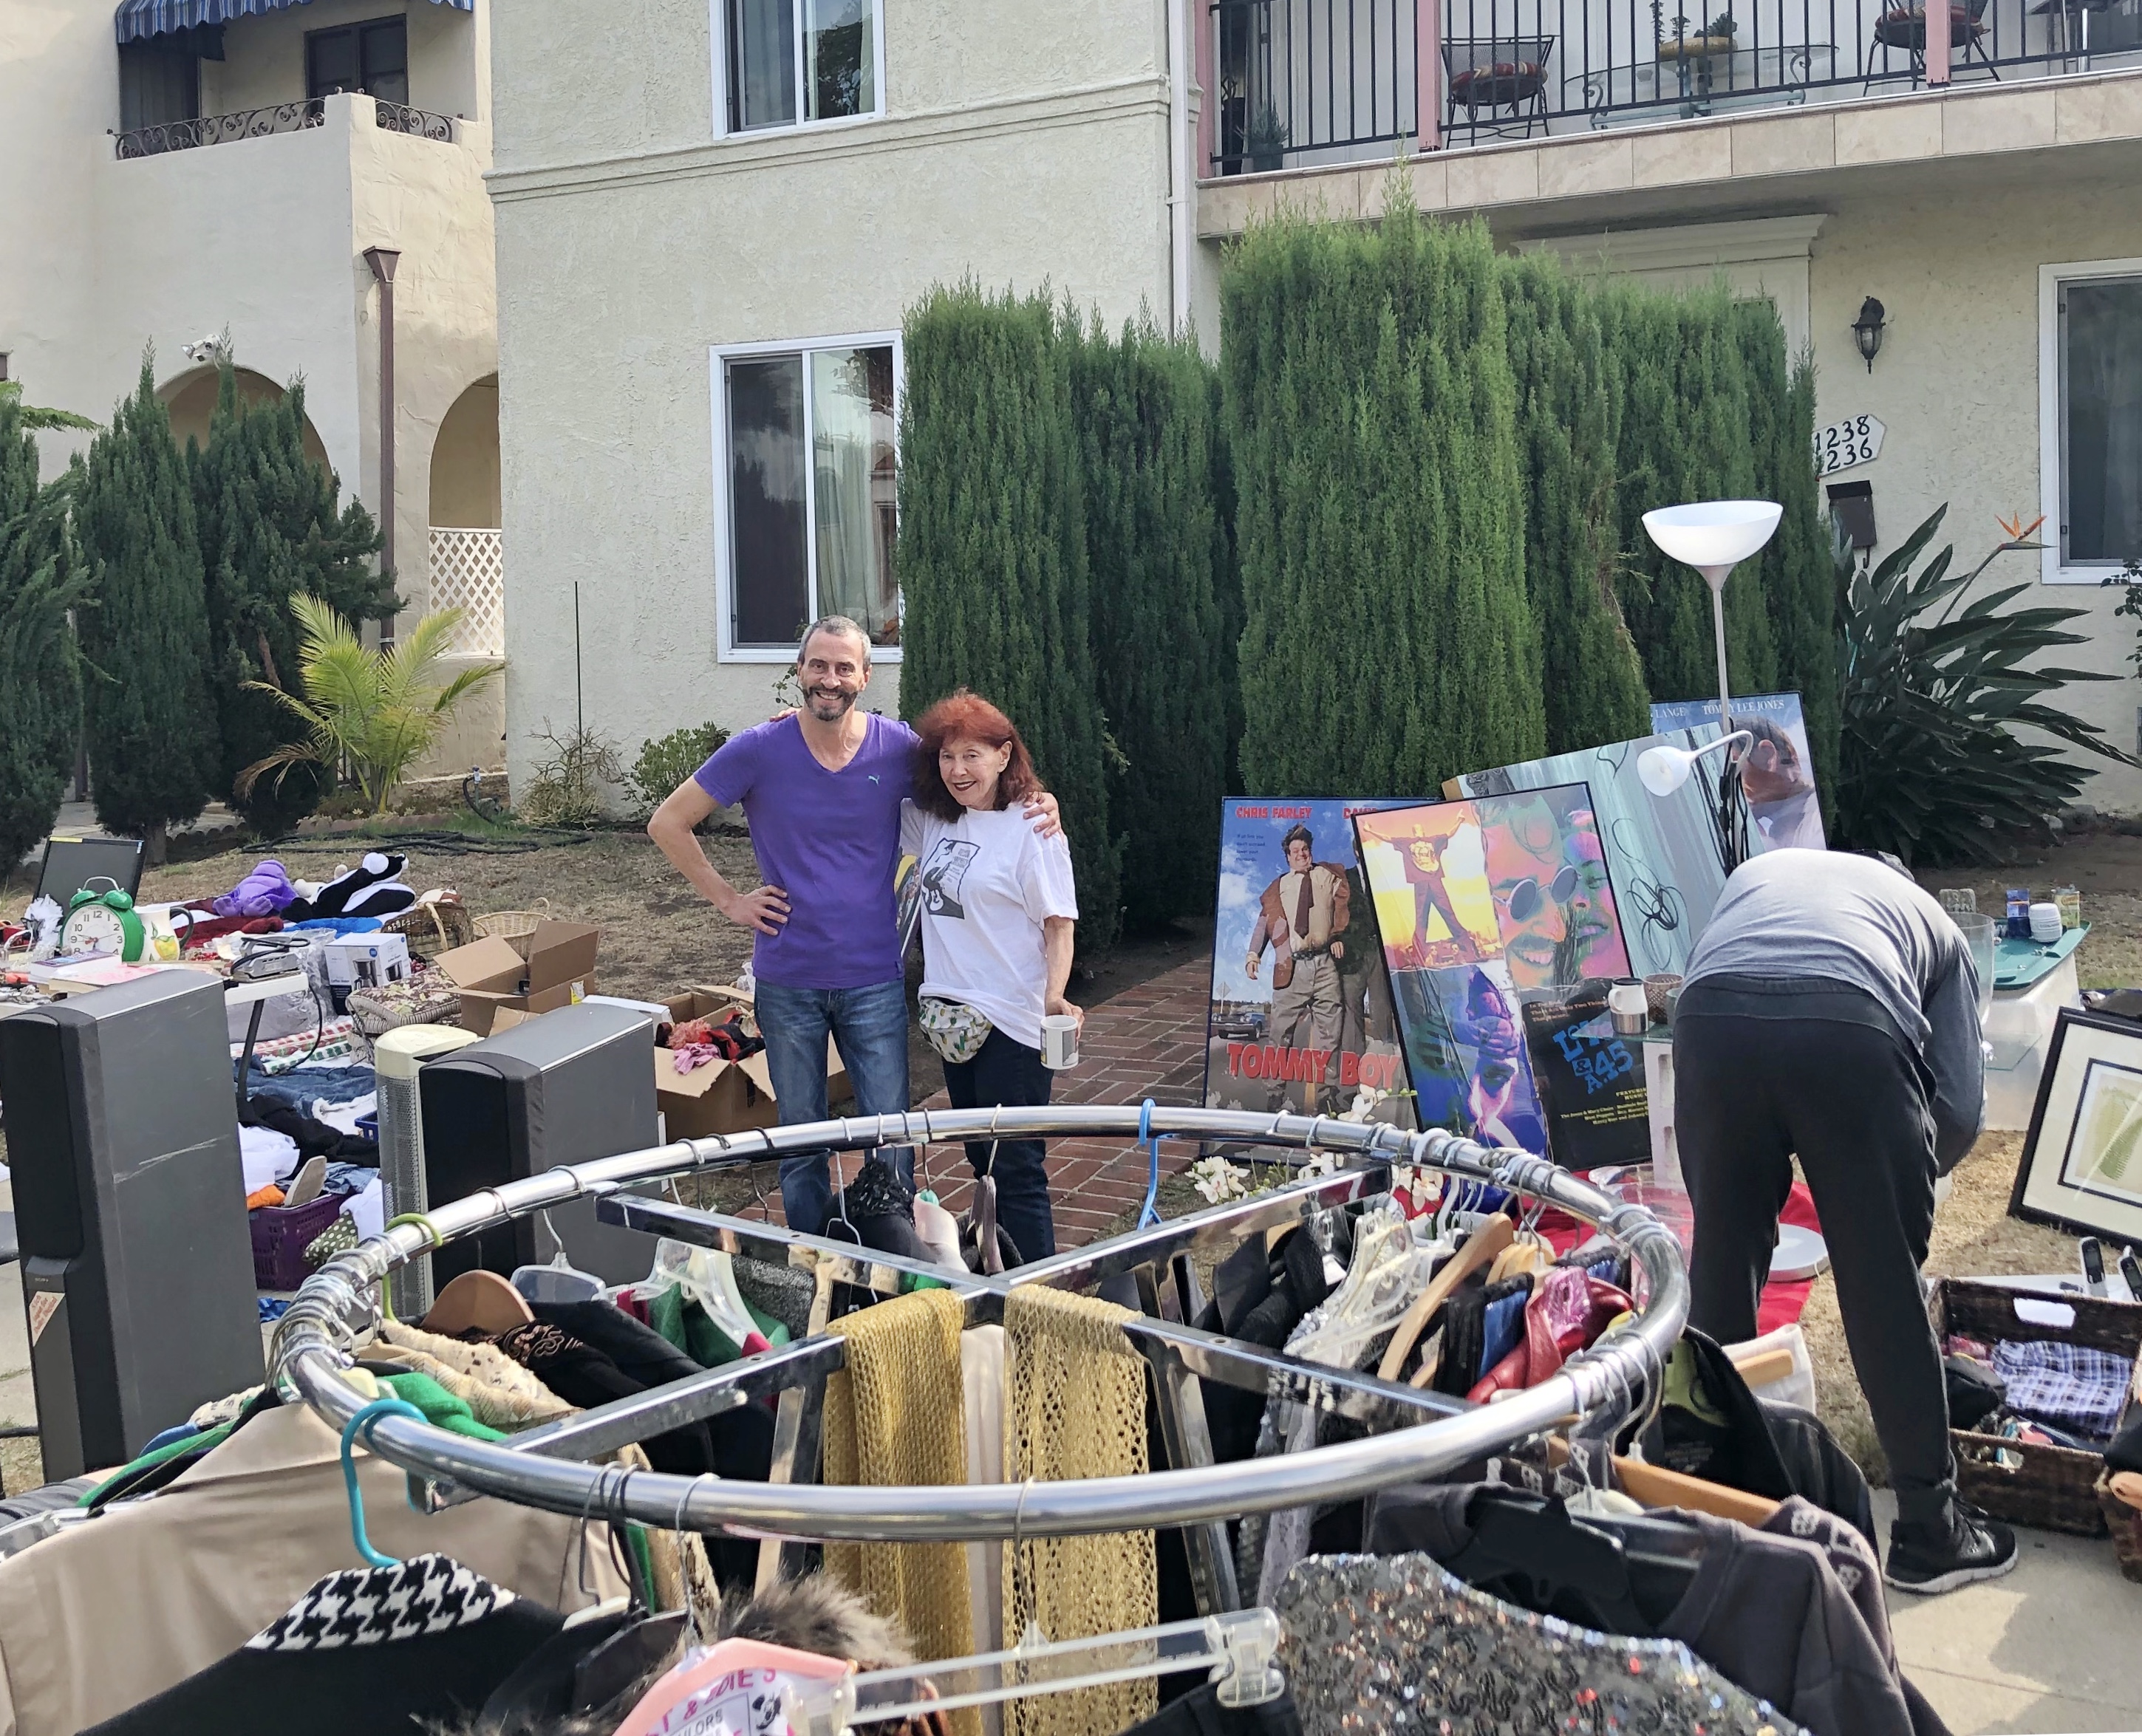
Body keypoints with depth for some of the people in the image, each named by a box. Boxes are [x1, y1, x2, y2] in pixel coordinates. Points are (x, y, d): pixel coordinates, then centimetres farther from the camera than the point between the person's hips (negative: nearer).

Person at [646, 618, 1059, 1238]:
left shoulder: (898, 748, -4)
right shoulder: (759, 750, -7)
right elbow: (668, 823, 2)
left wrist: (1038, 803, -10)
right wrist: (728, 899, -3)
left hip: (874, 980, 0)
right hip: (787, 982, 0)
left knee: (891, 1142, 3)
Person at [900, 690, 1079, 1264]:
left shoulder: (1031, 828, -12)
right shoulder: (933, 820, 8)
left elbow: (1059, 925, -12)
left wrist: (1054, 998, -28)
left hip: (1012, 1023, -7)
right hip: (953, 1016, 8)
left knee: (1016, 1168, -4)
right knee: (982, 1161, 17)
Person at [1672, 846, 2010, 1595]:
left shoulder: (1759, 870, 41)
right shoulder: (1934, 921, 34)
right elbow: (1962, 1105, 23)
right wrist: (1912, 1174, 43)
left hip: (1710, 1018, 2)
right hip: (1850, 1026, -1)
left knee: (1723, 1259, 19)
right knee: (1888, 1287, 11)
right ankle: (1928, 1528, 20)